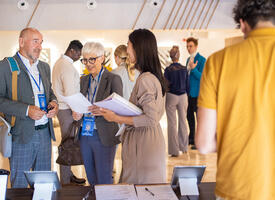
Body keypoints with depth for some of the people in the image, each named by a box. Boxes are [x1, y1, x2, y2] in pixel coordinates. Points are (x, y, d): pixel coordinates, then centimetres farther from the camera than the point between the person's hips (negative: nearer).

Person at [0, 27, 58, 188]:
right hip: (22, 135, -6)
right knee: (19, 184, 3)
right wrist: (26, 110, -21)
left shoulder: (45, 67, 15)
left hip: (45, 132, 6)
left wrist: (54, 102, 2)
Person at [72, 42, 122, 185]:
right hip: (85, 135, 6)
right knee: (91, 179, 16)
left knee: (104, 181, 2)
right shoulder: (84, 80, 12)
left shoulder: (113, 79, -8)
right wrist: (76, 114, -5)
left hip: (103, 136, -6)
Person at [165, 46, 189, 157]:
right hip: (183, 96, 3)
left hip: (171, 96, -3)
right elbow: (187, 85, 5)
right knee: (183, 121, 15)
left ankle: (174, 150, 2)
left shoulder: (168, 70, -10)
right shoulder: (184, 69, -1)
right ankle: (184, 147, 25)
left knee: (172, 123, 2)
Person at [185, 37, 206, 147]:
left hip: (197, 93, -8)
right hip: (189, 92, 8)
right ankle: (191, 138, 28)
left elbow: (201, 77, -18)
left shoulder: (201, 59, -11)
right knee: (189, 115, 15)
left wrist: (193, 69, -31)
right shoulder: (189, 59, 14)